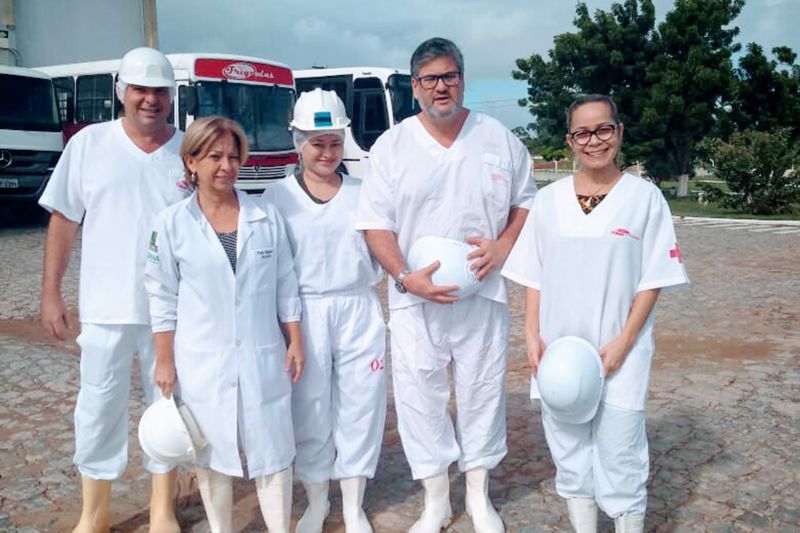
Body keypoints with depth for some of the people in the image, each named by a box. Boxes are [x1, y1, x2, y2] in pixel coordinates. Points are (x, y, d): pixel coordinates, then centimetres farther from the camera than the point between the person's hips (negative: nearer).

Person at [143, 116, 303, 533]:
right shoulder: (171, 223, -4)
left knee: (273, 450, 6)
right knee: (212, 454, 12)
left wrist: (295, 342, 4)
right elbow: (163, 298, 0)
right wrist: (164, 361, 0)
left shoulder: (267, 216, 1)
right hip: (201, 361, -1)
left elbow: (285, 287, 6)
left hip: (263, 357, 1)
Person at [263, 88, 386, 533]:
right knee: (309, 409, 7)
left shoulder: (363, 193, 6)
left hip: (358, 311, 1)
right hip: (305, 314, -1)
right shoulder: (279, 196, 2)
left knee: (359, 405, 7)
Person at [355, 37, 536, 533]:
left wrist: (504, 246, -8)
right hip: (416, 297, -1)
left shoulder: (499, 138, 3)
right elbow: (376, 223, -2)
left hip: (484, 294, 1)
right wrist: (405, 276, -15)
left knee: (483, 393, 11)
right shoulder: (392, 146, 0)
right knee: (420, 396, 5)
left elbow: (526, 202, 10)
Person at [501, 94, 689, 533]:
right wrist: (533, 335, -2)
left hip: (620, 354, -2)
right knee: (569, 454, 13)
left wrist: (623, 342, -12)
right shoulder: (548, 199, 4)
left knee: (620, 461, 2)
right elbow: (533, 276, 7)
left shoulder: (645, 196, -3)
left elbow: (652, 279, -4)